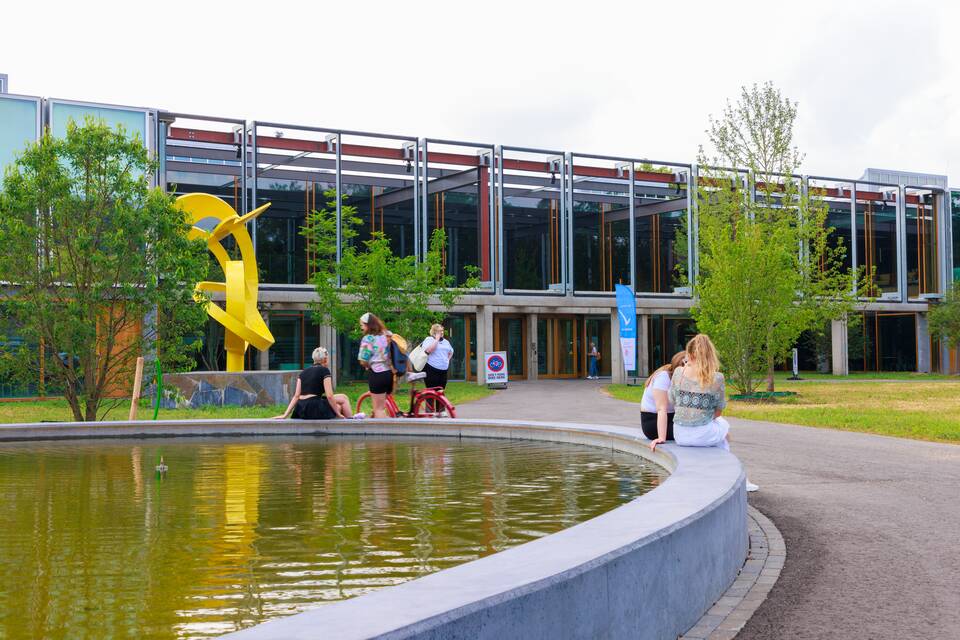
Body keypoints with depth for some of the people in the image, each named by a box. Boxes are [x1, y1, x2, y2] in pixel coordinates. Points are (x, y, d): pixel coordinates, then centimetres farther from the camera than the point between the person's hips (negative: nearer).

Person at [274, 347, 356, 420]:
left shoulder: (303, 372, 17)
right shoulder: (324, 371, -2)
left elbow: (296, 396, 11)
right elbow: (329, 396, -9)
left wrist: (285, 415, 9)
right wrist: (338, 414, -1)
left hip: (300, 410, 7)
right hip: (314, 408, -7)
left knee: (339, 407, 25)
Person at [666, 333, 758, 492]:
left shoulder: (678, 372, -6)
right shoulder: (716, 378, -11)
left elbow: (673, 402, 6)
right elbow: (719, 410, 0)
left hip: (680, 436, 3)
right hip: (703, 435, -3)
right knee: (723, 425, 34)